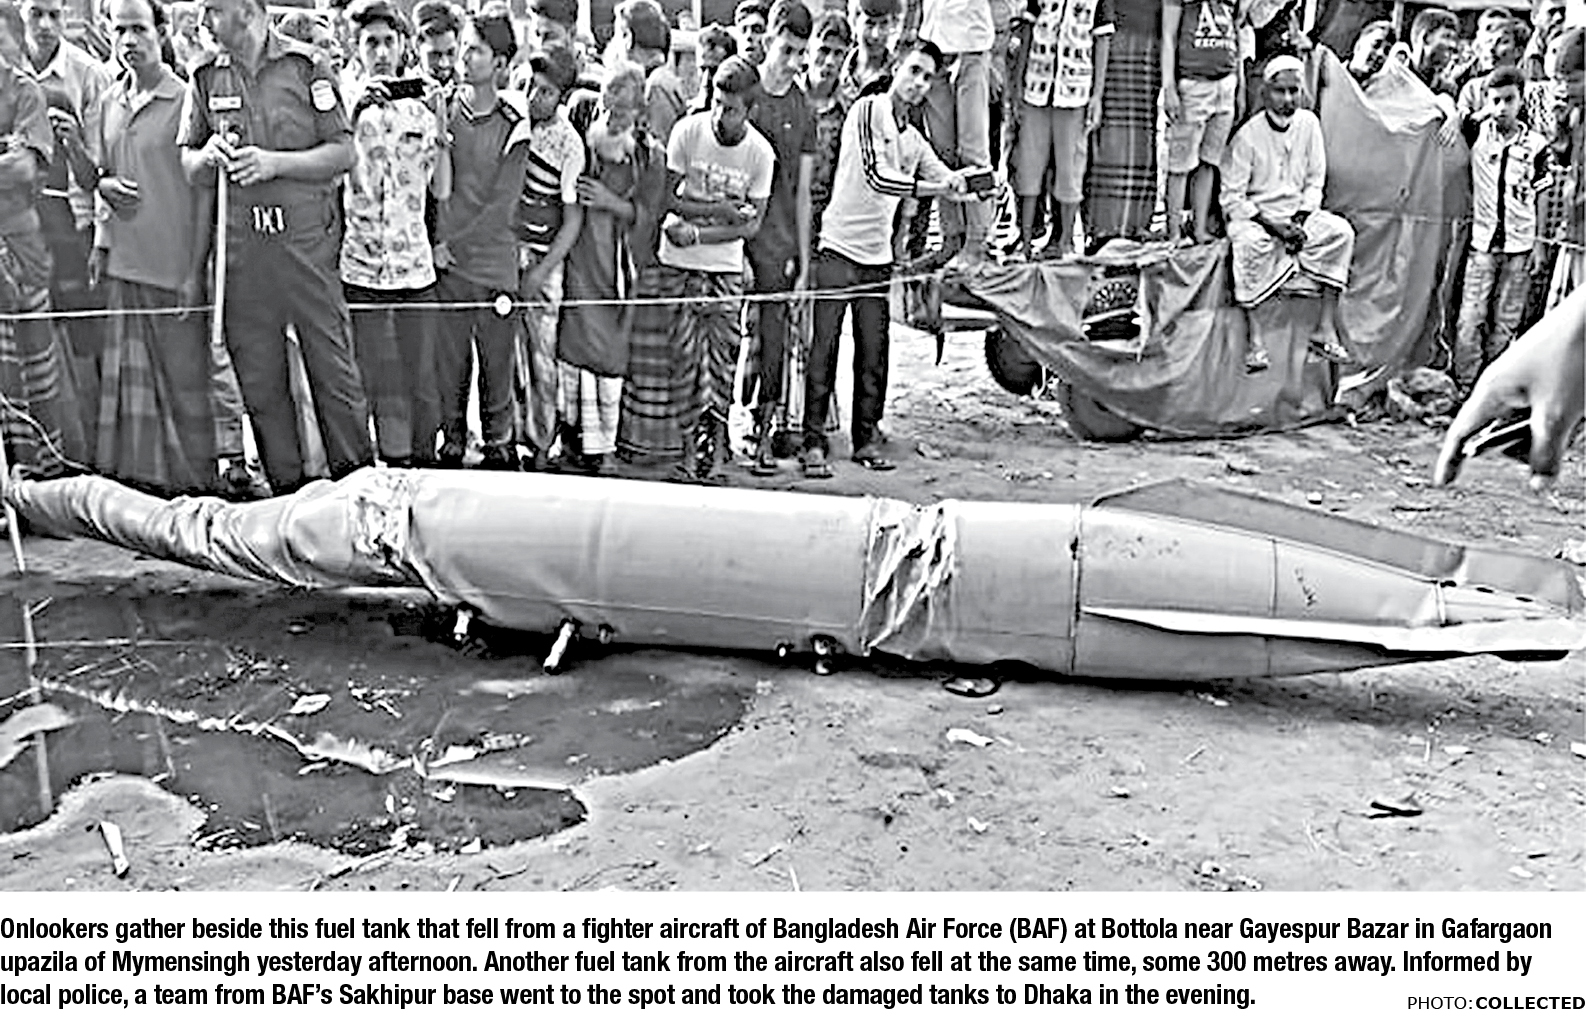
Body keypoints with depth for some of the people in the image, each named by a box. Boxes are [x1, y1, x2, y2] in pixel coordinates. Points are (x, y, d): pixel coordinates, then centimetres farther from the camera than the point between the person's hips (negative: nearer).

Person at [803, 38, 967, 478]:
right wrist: (933, 187, -22)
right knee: (824, 351, -5)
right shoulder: (868, 109, -6)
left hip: (878, 258, 7)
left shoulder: (914, 139, 17)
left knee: (874, 354, 6)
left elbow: (948, 182, 12)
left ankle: (867, 438, 16)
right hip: (838, 248, -6)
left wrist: (959, 183, -11)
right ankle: (814, 444, -1)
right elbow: (876, 176, -17)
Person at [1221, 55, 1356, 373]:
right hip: (1254, 216, -5)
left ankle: (1326, 329, -17)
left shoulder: (1308, 123, 2)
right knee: (1250, 242, -37)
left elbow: (1315, 181, 7)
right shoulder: (1248, 135, -12)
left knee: (1341, 231, -19)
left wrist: (1299, 223, -9)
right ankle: (1254, 339, -34)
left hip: (1298, 215, 5)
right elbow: (1232, 198, -13)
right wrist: (1273, 226, -19)